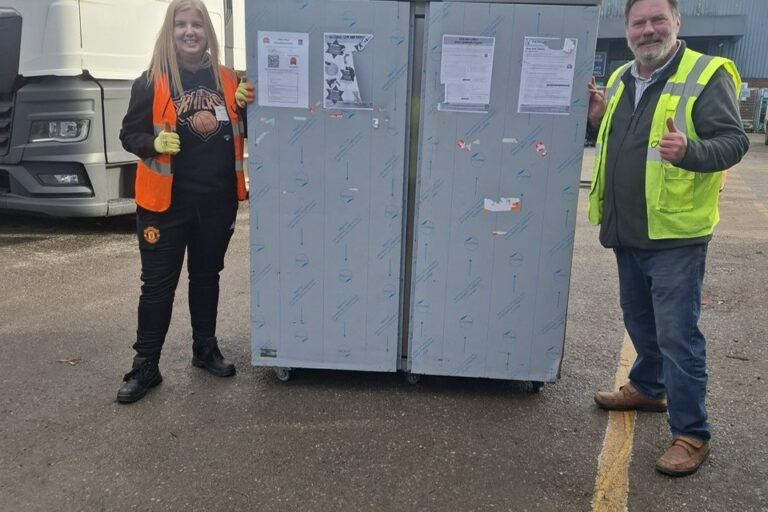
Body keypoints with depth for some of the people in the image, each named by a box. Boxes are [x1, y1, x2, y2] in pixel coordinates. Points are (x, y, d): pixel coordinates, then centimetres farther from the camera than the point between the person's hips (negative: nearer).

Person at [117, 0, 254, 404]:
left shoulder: (227, 79, 5)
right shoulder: (151, 81, -4)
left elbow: (242, 132, 14)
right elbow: (129, 134, 0)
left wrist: (245, 106, -6)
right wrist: (155, 143, -21)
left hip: (218, 199, 3)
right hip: (167, 200, -3)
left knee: (206, 276, 16)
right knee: (158, 283, 2)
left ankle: (205, 349, 32)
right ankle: (145, 366, 15)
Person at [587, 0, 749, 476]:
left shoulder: (707, 74, -9)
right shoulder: (620, 79, 12)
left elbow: (734, 142, -15)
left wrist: (689, 151, -34)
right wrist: (599, 119, 3)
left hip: (676, 235, -7)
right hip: (627, 232, 7)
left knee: (677, 334, -3)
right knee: (640, 321, 21)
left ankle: (691, 433, 10)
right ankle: (647, 388, 42)